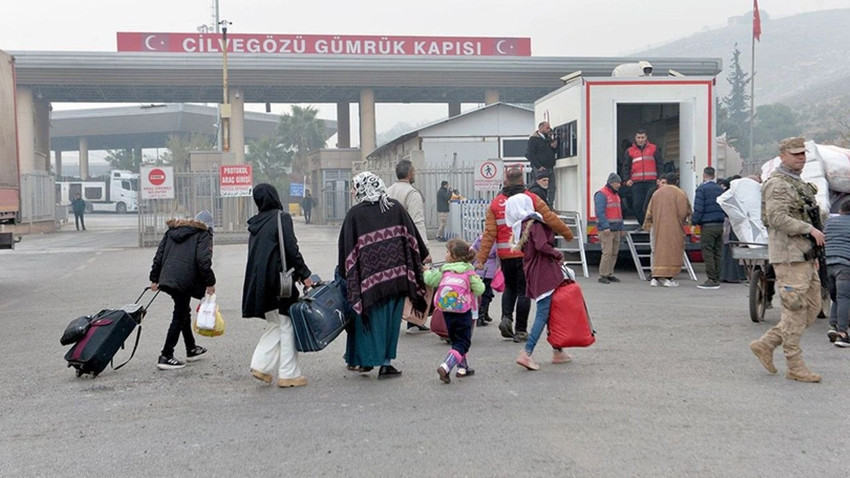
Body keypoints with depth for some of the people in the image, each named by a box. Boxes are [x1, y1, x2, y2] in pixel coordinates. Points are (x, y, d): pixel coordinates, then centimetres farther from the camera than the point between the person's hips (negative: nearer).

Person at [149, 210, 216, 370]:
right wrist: (210, 283, -6)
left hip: (167, 278, 7)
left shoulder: (171, 231, 21)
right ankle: (165, 357, -2)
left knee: (183, 312, 21)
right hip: (184, 280, -7)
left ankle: (191, 349, 33)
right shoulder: (203, 234, 1)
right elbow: (203, 261, -12)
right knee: (179, 317, -1)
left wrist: (154, 279, 21)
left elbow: (159, 256, 18)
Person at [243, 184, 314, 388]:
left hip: (259, 282, 7)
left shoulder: (255, 223, 13)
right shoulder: (281, 218, -8)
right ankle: (289, 374, 6)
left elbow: (256, 253, 16)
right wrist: (304, 274, -8)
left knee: (276, 325, 18)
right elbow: (291, 249, -15)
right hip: (279, 279, -7)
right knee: (287, 325, 2)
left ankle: (261, 365, 9)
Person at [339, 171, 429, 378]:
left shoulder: (354, 214, -6)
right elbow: (413, 238, 4)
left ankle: (364, 360, 16)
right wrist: (423, 260, 14)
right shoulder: (396, 208, 3)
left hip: (368, 277, -2)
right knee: (391, 318, 10)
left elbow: (347, 249, -4)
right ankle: (386, 363, 10)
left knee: (369, 318, 11)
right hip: (396, 275, 2)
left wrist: (344, 276, 5)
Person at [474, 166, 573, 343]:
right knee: (523, 291, 6)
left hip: (505, 255, 2)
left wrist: (481, 258, -2)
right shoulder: (531, 199, -3)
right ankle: (520, 331, 9)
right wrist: (567, 233, 13)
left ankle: (506, 317, 3)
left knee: (510, 286, 23)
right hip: (526, 253, -2)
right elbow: (550, 218, -1)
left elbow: (489, 233, -2)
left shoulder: (495, 203, 2)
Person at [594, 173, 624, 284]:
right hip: (607, 229, -9)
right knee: (607, 252, -12)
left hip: (616, 229, 9)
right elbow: (600, 212, -16)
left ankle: (610, 274, 14)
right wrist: (605, 227, -22)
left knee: (614, 253, 8)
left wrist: (621, 228, 20)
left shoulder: (616, 195, 21)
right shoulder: (601, 194, -8)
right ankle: (603, 275, -7)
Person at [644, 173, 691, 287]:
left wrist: (647, 225, 20)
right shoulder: (680, 193, -6)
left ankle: (656, 278, 4)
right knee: (673, 251, 2)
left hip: (659, 227, 5)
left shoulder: (657, 193, 9)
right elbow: (685, 210, -9)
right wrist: (684, 221, 10)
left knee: (659, 251, 9)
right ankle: (668, 278, -1)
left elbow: (650, 211, 11)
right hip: (674, 227, -5)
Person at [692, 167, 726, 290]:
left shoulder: (702, 189, -6)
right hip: (720, 224, 7)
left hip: (707, 225, -7)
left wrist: (694, 222, -6)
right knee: (717, 253, 9)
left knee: (707, 253, -4)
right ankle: (717, 279, 12)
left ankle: (712, 280, -7)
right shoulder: (720, 189, 14)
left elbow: (698, 208, -12)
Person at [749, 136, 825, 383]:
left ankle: (765, 344, 15)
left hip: (804, 256, 10)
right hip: (788, 255, -10)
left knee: (812, 307, 9)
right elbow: (778, 219, -22)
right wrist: (810, 229, -20)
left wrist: (813, 254, 22)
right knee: (795, 310, -6)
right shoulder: (777, 184, -10)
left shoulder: (799, 184, 21)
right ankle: (795, 367, 3)